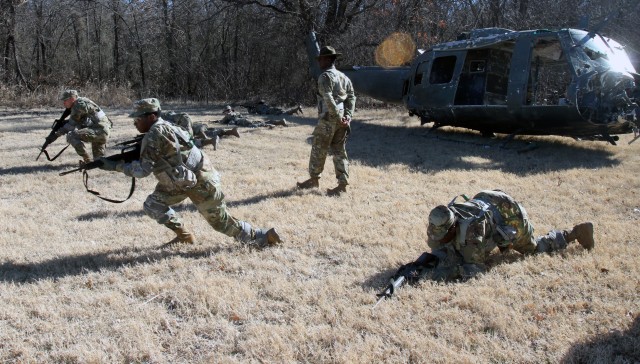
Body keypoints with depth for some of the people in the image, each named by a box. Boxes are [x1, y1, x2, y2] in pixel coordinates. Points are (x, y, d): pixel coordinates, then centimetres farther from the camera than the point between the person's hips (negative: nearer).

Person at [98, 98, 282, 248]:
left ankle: (262, 237, 12)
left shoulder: (154, 134, -22)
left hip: (200, 182, -9)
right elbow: (152, 162, 14)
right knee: (153, 204, 9)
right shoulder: (162, 128, 7)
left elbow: (144, 169, -24)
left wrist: (115, 165, -16)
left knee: (221, 221, 2)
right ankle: (184, 236, 17)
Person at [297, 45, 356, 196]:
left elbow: (328, 99, -20)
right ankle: (342, 184, 6)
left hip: (329, 119, -7)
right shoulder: (343, 76, 15)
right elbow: (352, 97, 11)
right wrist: (348, 116, 3)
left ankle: (314, 179, 17)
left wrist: (339, 118, -18)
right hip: (342, 119, 8)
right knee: (339, 151, 8)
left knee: (318, 149, 6)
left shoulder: (325, 76, -9)